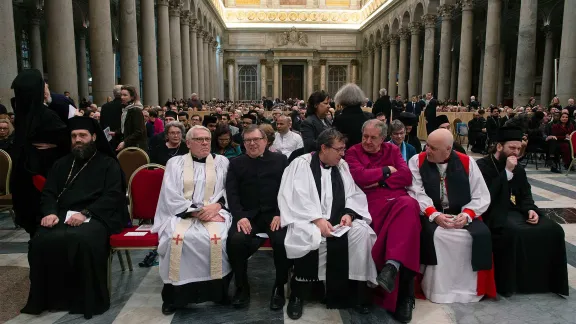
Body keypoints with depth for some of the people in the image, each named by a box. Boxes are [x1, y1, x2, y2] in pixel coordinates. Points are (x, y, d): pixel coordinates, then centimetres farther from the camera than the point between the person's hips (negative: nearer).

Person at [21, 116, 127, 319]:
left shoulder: (109, 164, 8)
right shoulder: (62, 164, 24)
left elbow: (113, 196, -4)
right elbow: (48, 193, 18)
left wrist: (85, 213, -18)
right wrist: (50, 212, -6)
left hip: (95, 217, -4)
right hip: (63, 215, 4)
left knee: (83, 241, -36)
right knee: (41, 241, -27)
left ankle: (88, 300, -20)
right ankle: (48, 297, -10)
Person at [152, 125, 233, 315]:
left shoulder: (222, 162, 12)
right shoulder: (175, 163, 10)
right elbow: (171, 196, 0)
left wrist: (216, 206, -15)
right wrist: (195, 211, -12)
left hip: (214, 213, 0)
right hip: (182, 213, 0)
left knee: (217, 238, -31)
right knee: (177, 238, -31)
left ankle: (218, 290, -11)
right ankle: (177, 293, -14)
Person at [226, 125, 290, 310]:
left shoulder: (280, 160, 11)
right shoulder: (236, 164, 15)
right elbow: (231, 193, 5)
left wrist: (280, 214, -11)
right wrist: (240, 216, -12)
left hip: (274, 213, -1)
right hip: (248, 214, 1)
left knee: (282, 241, -29)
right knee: (236, 241, -28)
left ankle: (279, 287, -3)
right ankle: (242, 287, -3)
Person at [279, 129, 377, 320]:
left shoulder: (343, 166, 13)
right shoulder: (301, 164, -2)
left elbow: (354, 195, 10)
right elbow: (296, 198, -12)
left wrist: (349, 213, -11)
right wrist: (317, 219, -23)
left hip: (338, 220, 4)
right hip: (308, 219, -4)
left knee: (361, 232, -24)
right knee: (311, 236, -36)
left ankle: (358, 290, -8)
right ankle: (297, 295, -13)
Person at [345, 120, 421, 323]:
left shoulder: (393, 150, 21)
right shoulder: (353, 152, 13)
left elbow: (407, 177, 7)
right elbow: (359, 176, -7)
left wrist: (379, 181, -3)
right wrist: (387, 170, 3)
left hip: (397, 198, 3)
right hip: (372, 202, -2)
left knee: (409, 205, -35)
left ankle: (392, 266, -39)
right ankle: (401, 294, -22)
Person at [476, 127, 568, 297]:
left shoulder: (518, 169, 14)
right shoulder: (482, 166, -8)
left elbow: (525, 195, 15)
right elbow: (488, 196, -19)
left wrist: (530, 209, -8)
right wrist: (507, 172, -20)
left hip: (516, 211, 7)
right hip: (495, 213, -7)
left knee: (553, 230, -13)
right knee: (515, 232, -36)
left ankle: (545, 278, 1)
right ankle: (507, 282, -19)